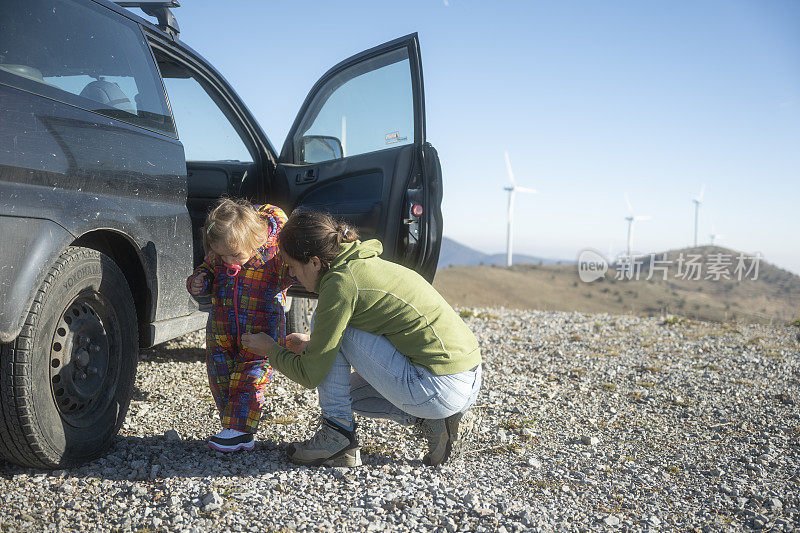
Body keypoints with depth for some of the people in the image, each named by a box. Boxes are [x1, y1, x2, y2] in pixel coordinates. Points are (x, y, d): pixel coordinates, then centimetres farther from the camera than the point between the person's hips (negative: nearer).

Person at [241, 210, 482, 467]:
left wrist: (270, 349, 11)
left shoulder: (341, 282, -13)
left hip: (439, 388, -9)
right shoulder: (367, 262, 14)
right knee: (347, 391, 26)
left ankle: (337, 433, 2)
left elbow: (310, 375, -8)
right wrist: (312, 343, 27)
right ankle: (434, 422, 11)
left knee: (331, 324, -1)